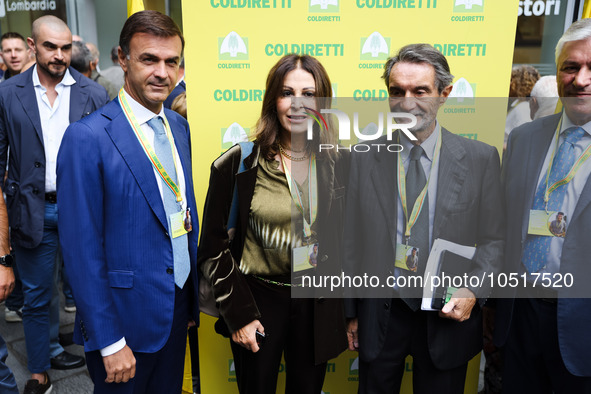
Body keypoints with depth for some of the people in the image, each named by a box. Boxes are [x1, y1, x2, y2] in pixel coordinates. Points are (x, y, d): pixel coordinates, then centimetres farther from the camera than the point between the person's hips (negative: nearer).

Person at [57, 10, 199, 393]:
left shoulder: (179, 125, 4)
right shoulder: (87, 138, -18)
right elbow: (82, 250, -17)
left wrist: (193, 293, 10)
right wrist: (109, 342, -14)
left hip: (179, 303, 6)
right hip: (127, 316, -6)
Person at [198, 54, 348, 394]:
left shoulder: (341, 165, -3)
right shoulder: (239, 163, -11)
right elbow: (214, 245, -7)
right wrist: (238, 314, -9)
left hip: (318, 305, 2)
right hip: (257, 299, -2)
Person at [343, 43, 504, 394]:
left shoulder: (481, 158, -5)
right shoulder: (364, 158, -4)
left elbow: (494, 240, 1)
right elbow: (351, 242, 0)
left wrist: (473, 292, -15)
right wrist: (351, 312, 3)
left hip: (449, 316, 0)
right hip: (379, 313, 1)